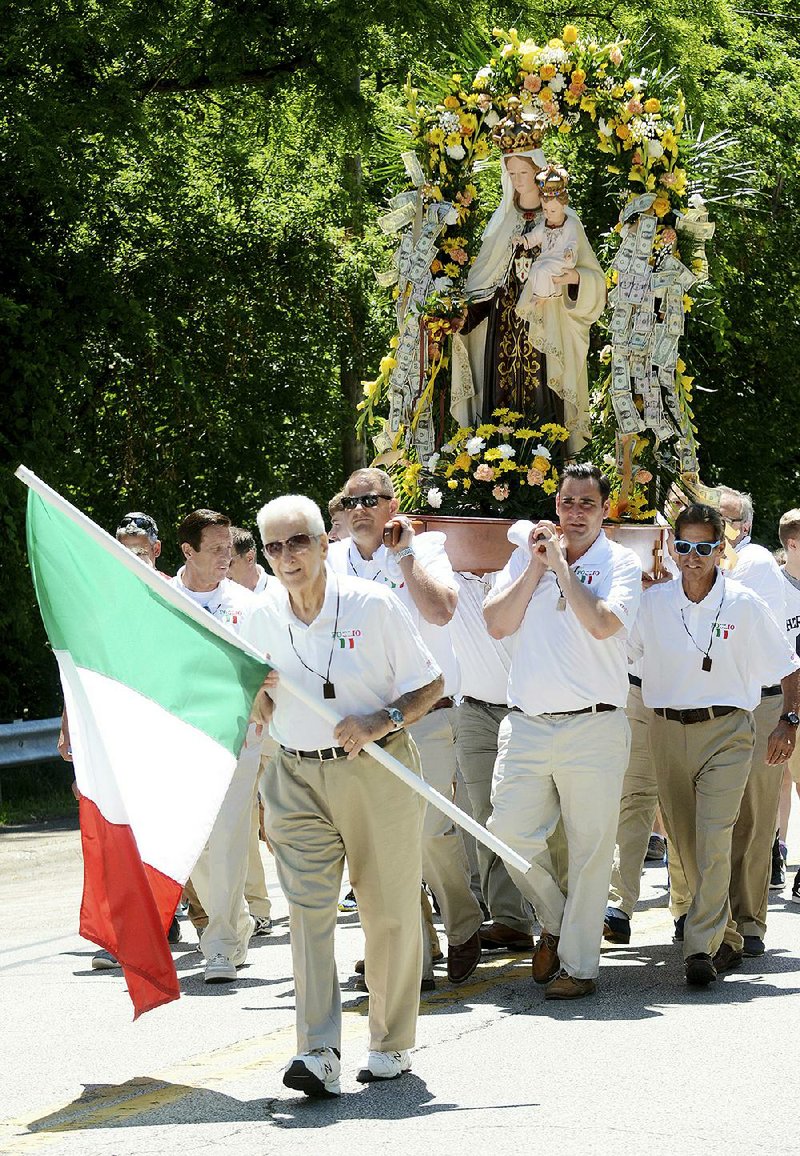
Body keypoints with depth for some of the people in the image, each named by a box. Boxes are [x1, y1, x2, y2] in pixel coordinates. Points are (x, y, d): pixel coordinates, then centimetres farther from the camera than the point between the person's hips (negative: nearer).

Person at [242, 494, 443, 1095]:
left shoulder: (373, 604, -9)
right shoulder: (261, 619, 4)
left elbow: (430, 685, -3)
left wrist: (382, 721, -20)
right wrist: (258, 696, -6)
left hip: (378, 772, -2)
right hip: (297, 779, 3)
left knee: (390, 911, 5)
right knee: (308, 908, -11)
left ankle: (392, 1043, 22)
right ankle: (318, 1053, -17)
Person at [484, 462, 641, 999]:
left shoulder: (620, 563, 2)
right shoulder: (528, 555, 13)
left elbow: (603, 623, -15)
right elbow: (497, 624, 4)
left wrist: (562, 567, -8)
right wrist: (536, 567, -3)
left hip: (594, 727, -3)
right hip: (527, 725, 3)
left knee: (590, 848, 0)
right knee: (510, 831, -2)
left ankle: (579, 964, 8)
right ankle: (556, 920, 23)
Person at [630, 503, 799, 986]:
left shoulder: (744, 605, -3)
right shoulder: (653, 603, 2)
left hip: (725, 732, -3)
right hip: (668, 730, 3)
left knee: (713, 838, -17)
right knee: (686, 843, 8)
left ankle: (703, 948, -19)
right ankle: (727, 939, 23)